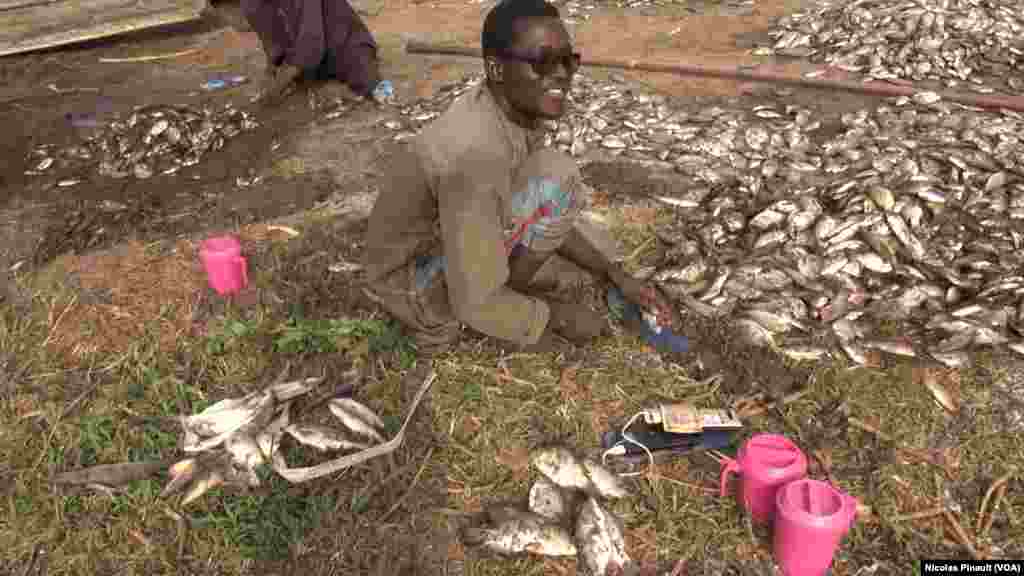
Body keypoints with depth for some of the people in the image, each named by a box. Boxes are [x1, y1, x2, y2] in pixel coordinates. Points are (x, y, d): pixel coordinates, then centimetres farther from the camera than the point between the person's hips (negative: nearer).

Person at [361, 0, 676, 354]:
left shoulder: (517, 109, -7)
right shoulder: (475, 155, -35)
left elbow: (548, 213, 4)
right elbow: (476, 303, -30)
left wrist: (620, 277, -3)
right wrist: (558, 317, -14)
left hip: (446, 250, 9)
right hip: (416, 287, -8)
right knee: (557, 176, -21)